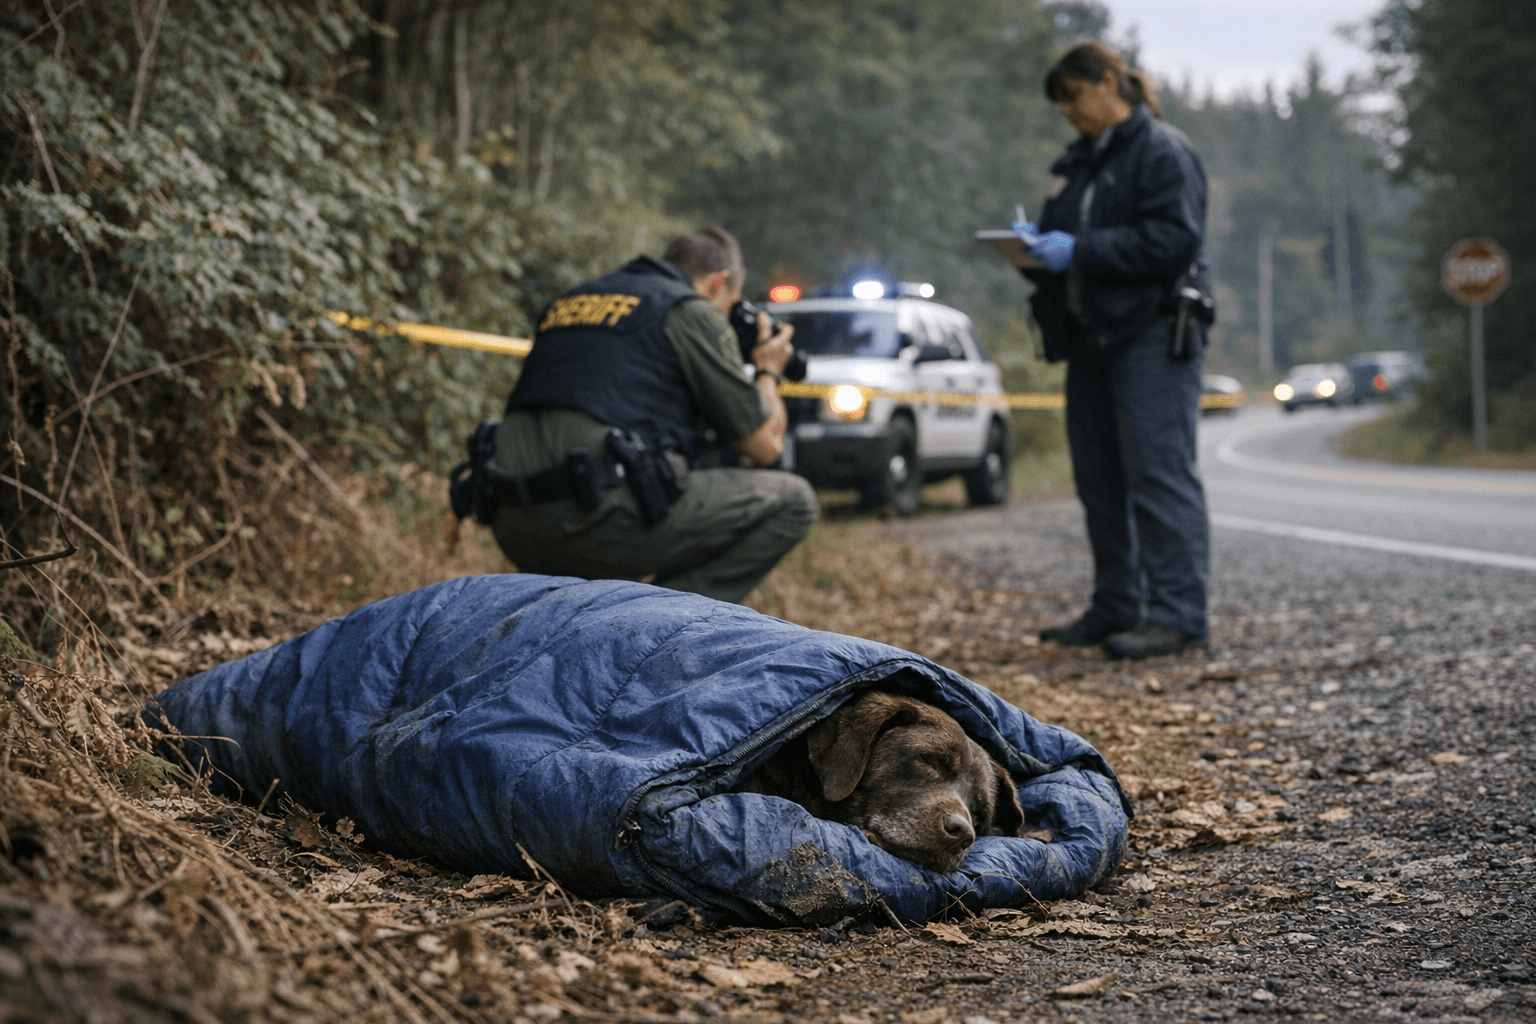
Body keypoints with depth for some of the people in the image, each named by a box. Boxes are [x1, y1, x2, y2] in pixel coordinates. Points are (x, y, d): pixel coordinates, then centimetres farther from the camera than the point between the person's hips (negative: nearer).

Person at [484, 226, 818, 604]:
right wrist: (768, 371, 26)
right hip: (600, 523, -8)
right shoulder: (694, 311, 4)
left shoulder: (568, 301, 24)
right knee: (791, 501, 5)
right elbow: (765, 445, 6)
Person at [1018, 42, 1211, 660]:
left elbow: (1173, 238, -18)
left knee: (1158, 473, -12)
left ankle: (1177, 615, -11)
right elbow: (1062, 232, 27)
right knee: (1100, 480, 10)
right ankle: (1117, 607, 18)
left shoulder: (1163, 151, -6)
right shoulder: (1078, 161, 21)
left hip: (1152, 336, -9)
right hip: (1090, 335, 9)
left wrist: (1080, 250, -22)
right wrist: (1036, 241, 3)